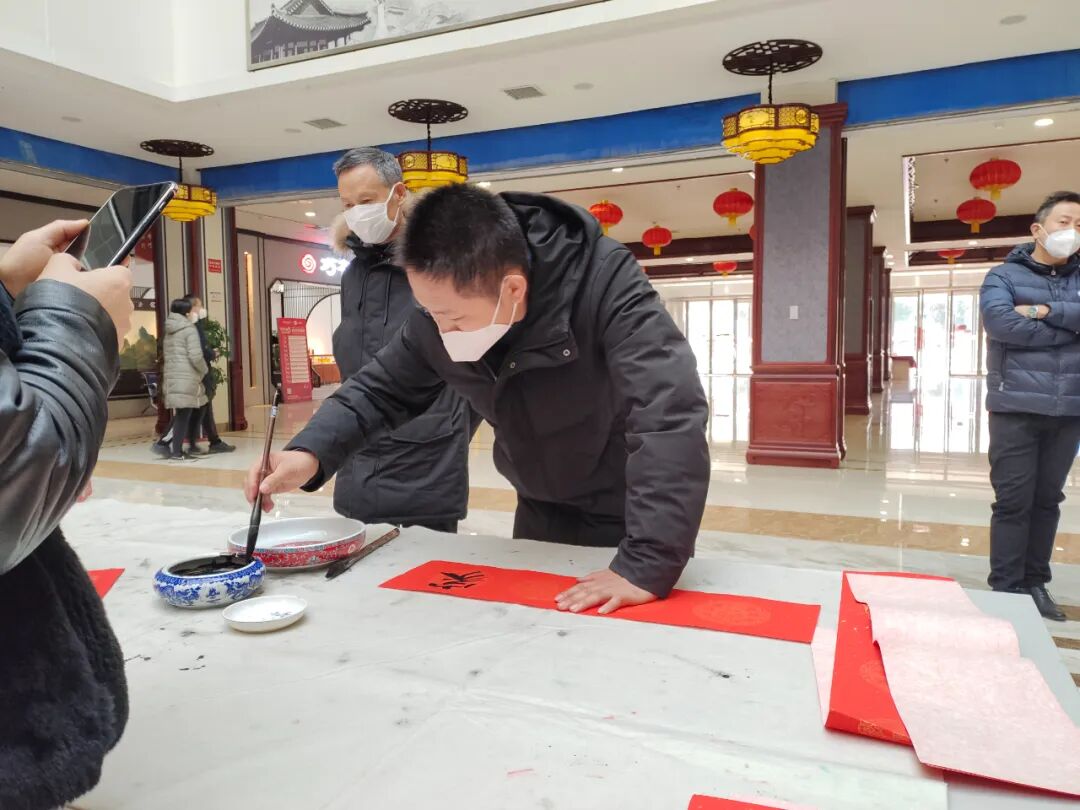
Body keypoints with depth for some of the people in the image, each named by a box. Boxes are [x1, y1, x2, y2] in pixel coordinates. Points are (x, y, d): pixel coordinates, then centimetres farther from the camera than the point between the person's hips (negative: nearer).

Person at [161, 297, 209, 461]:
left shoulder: (170, 331, 18)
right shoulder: (190, 329, -6)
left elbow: (170, 355, 18)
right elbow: (195, 356, -14)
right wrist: (205, 371, 2)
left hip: (173, 377, 8)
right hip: (186, 378, -8)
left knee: (194, 411, 18)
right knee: (183, 415, -7)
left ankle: (192, 446, 25)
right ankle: (176, 452, -8)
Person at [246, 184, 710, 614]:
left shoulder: (605, 284, -32)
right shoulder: (442, 307, -15)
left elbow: (669, 413, -40)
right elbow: (381, 388, -2)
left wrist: (647, 565, -46)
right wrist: (310, 454, -19)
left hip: (633, 520, -5)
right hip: (541, 513, 5)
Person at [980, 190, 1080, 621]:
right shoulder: (1004, 276, 2)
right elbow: (1000, 323, -17)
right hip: (1016, 409, -4)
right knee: (1013, 502, -2)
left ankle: (1035, 583, 21)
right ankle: (1005, 589, 5)